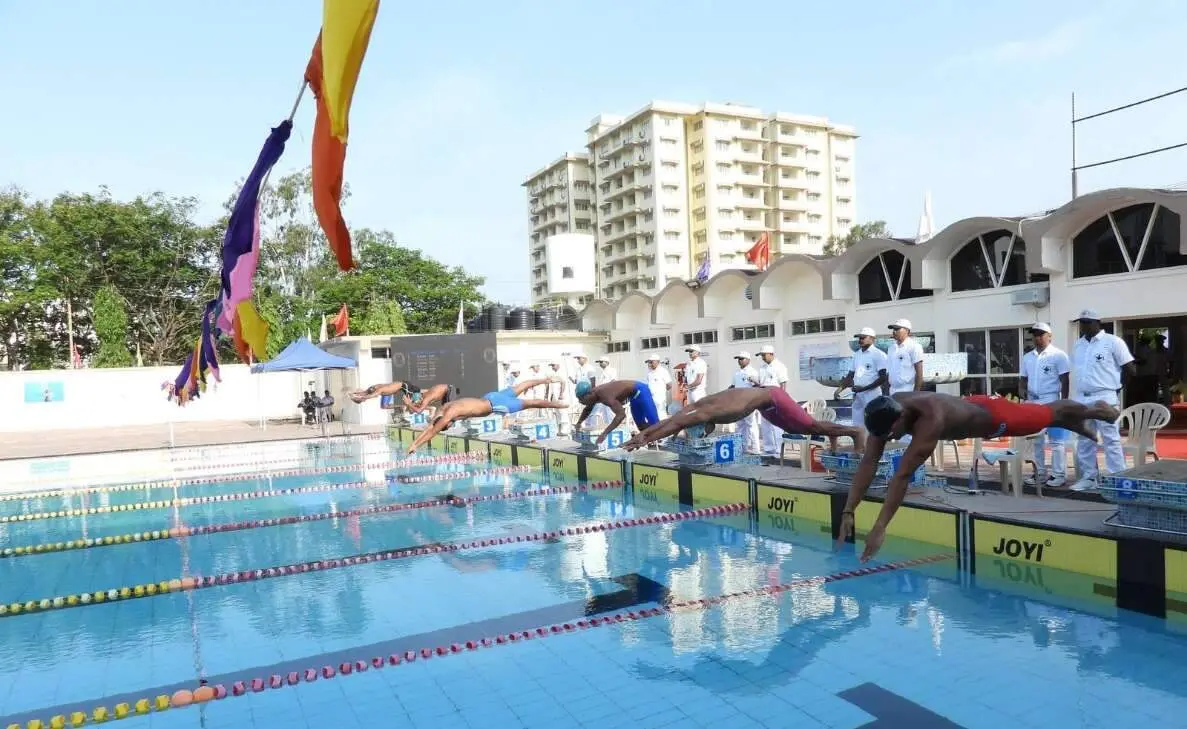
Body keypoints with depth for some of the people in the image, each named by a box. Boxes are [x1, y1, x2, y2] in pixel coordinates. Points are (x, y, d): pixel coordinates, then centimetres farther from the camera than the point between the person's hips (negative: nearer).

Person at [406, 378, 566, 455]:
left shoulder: (449, 414, -24)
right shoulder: (445, 409, 0)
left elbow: (432, 432, -25)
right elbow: (429, 427, 5)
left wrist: (416, 446, -21)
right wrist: (414, 442, 2)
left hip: (494, 405, -9)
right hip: (490, 398, 9)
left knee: (527, 403, 1)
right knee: (516, 390, 26)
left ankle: (558, 405, 12)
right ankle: (544, 380, 44)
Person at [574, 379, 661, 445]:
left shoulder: (604, 395, -35)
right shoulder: (593, 393, -4)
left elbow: (621, 414, -46)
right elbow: (587, 410, 21)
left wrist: (605, 433, -49)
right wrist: (579, 423, 12)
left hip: (640, 391, -9)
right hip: (635, 394, 9)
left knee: (654, 423, -9)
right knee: (641, 425, 15)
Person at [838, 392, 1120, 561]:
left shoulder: (929, 418, -49)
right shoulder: (884, 413, -30)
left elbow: (903, 475, -54)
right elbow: (868, 463, -31)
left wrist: (880, 527, -55)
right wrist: (848, 511, -40)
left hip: (993, 417, -6)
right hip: (973, 406, 6)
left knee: (1047, 414, 25)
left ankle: (1093, 409, 56)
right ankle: (1076, 423, 64)